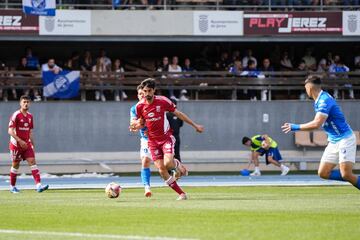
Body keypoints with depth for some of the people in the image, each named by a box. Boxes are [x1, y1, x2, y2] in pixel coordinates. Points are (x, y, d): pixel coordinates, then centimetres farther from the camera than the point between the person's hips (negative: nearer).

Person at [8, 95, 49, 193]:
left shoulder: (30, 116, 9)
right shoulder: (16, 115, -11)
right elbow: (10, 131, -16)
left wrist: (33, 145, 16)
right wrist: (20, 141, -23)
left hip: (27, 144, 5)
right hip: (16, 144, -5)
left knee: (32, 162, -9)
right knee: (15, 165, 5)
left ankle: (39, 185, -20)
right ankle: (12, 186, 21)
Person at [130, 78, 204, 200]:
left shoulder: (163, 101, -10)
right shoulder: (140, 106, -2)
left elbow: (178, 114, 1)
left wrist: (195, 125, 4)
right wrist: (138, 125, -12)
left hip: (166, 137, -3)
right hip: (152, 141, 3)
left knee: (168, 163, -26)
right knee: (162, 170, -6)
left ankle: (177, 165, 12)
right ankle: (181, 194, 5)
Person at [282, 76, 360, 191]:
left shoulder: (324, 100, -20)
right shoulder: (318, 101, 10)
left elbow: (316, 124, -29)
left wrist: (296, 127, -21)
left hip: (345, 139, -10)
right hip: (333, 142, 10)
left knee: (346, 175, -19)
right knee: (323, 173, 1)